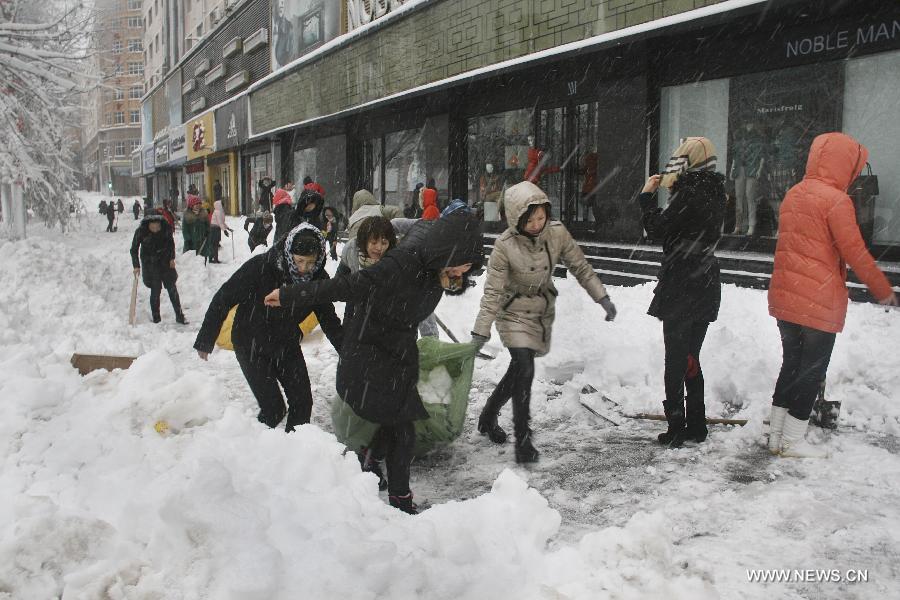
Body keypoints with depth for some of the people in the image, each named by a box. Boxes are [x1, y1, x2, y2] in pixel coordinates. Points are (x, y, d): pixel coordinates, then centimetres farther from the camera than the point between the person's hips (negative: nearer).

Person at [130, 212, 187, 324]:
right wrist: (136, 266, -16)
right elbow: (134, 249, -10)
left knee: (172, 288, 4)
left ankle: (179, 316, 12)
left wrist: (172, 258, -2)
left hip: (165, 261, 2)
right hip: (150, 263, -2)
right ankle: (156, 319, 5)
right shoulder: (141, 231, -20)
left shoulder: (165, 226, -15)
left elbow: (171, 242, 3)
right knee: (155, 290, -6)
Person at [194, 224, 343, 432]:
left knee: (302, 402, 2)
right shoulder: (260, 266, -26)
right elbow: (223, 299, -15)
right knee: (273, 408, -10)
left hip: (287, 345, 4)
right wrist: (205, 340, -8)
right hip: (252, 346, -4)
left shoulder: (319, 279, -13)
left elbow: (329, 319, 1)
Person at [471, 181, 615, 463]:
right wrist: (480, 332, -24)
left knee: (518, 370, 13)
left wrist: (603, 298, -5)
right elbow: (493, 292, -20)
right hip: (514, 314, -5)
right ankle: (522, 439, -5)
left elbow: (581, 267, -2)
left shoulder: (557, 232, -15)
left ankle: (488, 417, 35)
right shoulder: (505, 246, -24)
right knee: (524, 370, -17)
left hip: (543, 311, 5)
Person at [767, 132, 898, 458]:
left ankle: (776, 436, 21)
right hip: (819, 301, -7)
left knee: (791, 364, 16)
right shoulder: (836, 200, -14)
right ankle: (792, 441, 11)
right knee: (812, 370, 5)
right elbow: (855, 254, -13)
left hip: (785, 295, 7)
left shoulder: (793, 194, 9)